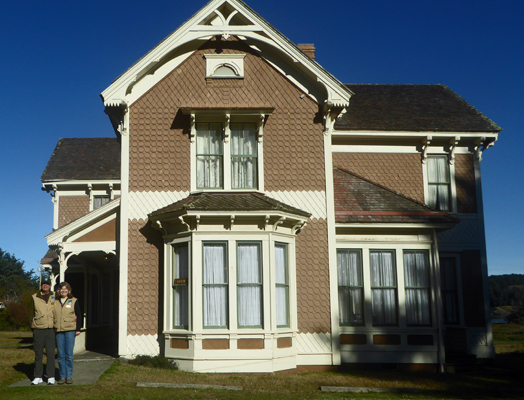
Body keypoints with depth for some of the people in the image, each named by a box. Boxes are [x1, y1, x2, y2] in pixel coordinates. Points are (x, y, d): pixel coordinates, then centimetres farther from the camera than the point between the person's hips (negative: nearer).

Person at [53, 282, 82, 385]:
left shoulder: (74, 301, 5)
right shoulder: (55, 302, 12)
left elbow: (78, 316, 5)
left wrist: (78, 329, -1)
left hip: (70, 330, -2)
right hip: (58, 331, 2)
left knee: (69, 355, -2)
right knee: (61, 355, 3)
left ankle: (69, 376, 7)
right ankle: (62, 377, 10)